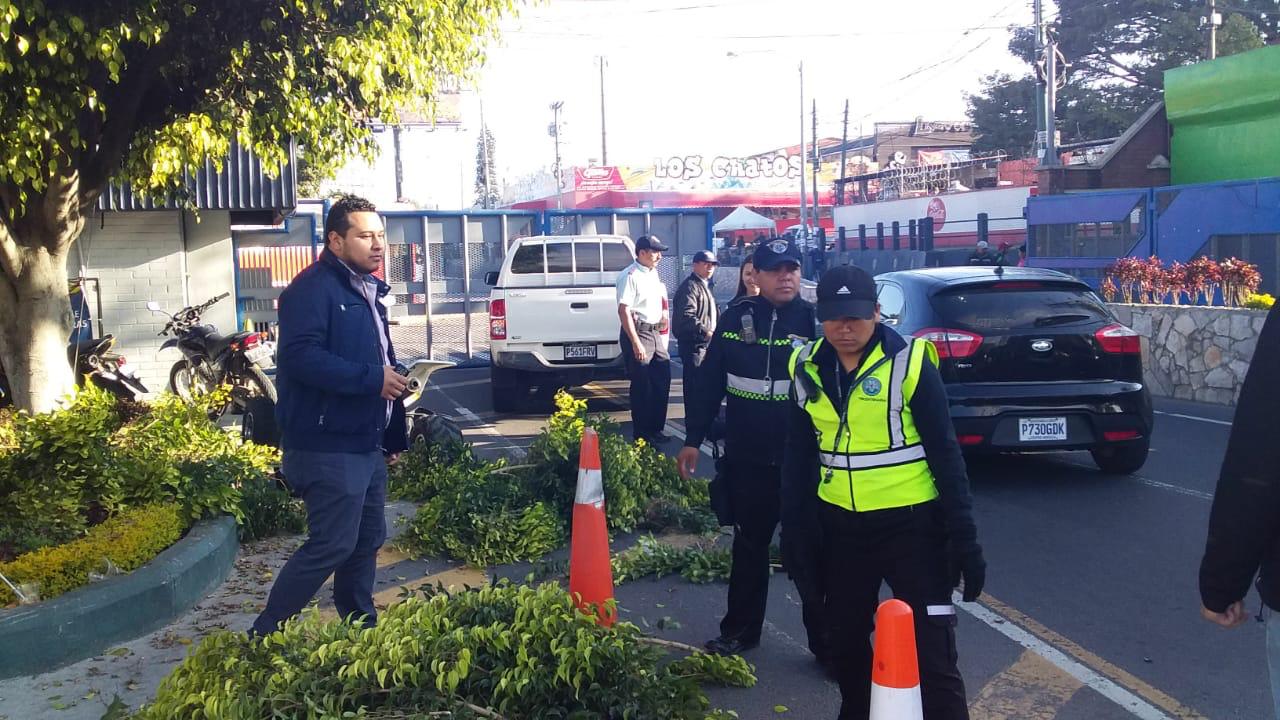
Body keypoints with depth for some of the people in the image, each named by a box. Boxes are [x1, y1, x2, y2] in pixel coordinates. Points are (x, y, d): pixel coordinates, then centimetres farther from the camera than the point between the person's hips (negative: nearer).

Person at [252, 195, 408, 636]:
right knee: (331, 546, -8)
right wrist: (372, 378, -24)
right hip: (328, 447, -10)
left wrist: (393, 434, 22)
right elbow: (301, 357, -27)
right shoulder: (313, 289, -14)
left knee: (367, 541, 16)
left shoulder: (368, 291, 17)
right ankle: (266, 635, 6)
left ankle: (361, 627, 31)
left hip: (366, 445, 10)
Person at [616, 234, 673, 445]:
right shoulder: (630, 276, -14)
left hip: (653, 332, 9)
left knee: (662, 380, 12)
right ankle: (641, 436, 9)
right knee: (642, 387, -2)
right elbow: (624, 311, -20)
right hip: (637, 333, -9)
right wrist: (636, 343, -23)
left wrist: (662, 314, 12)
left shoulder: (653, 273, 13)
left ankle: (655, 429, 25)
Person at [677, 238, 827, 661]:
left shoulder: (815, 320, -7)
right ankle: (740, 630, 33)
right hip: (747, 460, 3)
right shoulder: (736, 318, 0)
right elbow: (710, 383, 4)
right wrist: (693, 440, 4)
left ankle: (827, 642, 20)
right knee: (749, 547, 18)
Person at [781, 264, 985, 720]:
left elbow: (945, 454, -10)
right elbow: (798, 457, 8)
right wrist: (794, 530, 6)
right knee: (845, 641, 18)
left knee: (931, 652, -4)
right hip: (839, 526, 5)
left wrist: (963, 538, -11)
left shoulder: (909, 363, -12)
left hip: (910, 523, -4)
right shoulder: (807, 368, 1)